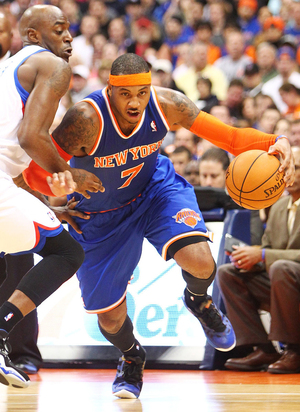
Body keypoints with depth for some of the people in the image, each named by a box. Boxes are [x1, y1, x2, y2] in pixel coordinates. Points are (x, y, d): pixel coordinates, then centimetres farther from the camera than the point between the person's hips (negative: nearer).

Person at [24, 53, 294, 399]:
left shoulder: (165, 105, -24)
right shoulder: (87, 119, -34)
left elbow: (228, 136, -15)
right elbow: (37, 171, -29)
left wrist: (274, 143, -33)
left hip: (155, 188, 1)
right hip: (101, 212, -1)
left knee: (200, 260, -27)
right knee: (110, 316, 2)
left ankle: (199, 301, 12)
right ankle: (131, 358, 42)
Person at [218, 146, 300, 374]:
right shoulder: (278, 207, 15)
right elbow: (267, 249, 17)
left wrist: (262, 255, -25)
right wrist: (249, 257, -7)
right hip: (279, 286, 8)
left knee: (280, 268, -37)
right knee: (226, 273, -4)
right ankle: (262, 349, -9)